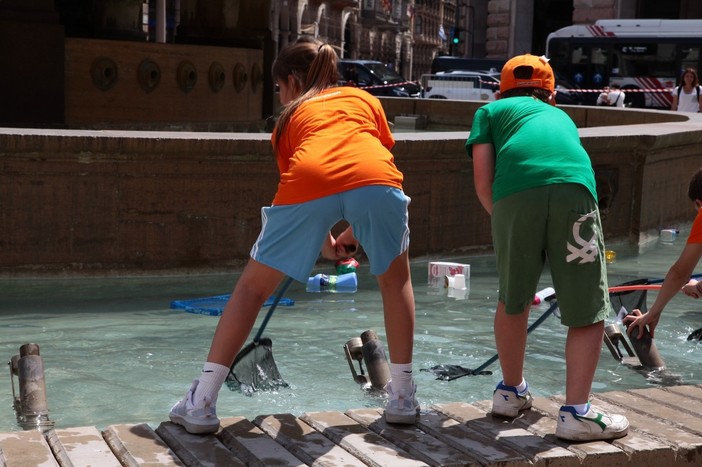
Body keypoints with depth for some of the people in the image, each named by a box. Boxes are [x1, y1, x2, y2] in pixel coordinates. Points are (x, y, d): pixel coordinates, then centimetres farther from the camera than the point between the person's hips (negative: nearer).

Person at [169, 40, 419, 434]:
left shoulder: (291, 116, 34)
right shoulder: (365, 99, 36)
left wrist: (323, 243, 52)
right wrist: (355, 231, 38)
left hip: (309, 183, -1)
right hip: (376, 180, 1)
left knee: (252, 288, 16)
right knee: (396, 279, 27)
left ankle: (201, 403, 14)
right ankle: (403, 398, 27)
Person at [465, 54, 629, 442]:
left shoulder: (491, 111, 31)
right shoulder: (561, 117, 40)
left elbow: (483, 180, 15)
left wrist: (500, 221, 29)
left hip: (515, 193, -1)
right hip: (574, 189, 1)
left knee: (512, 302, 19)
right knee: (588, 312, 8)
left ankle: (511, 393, 33)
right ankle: (576, 411, 1)